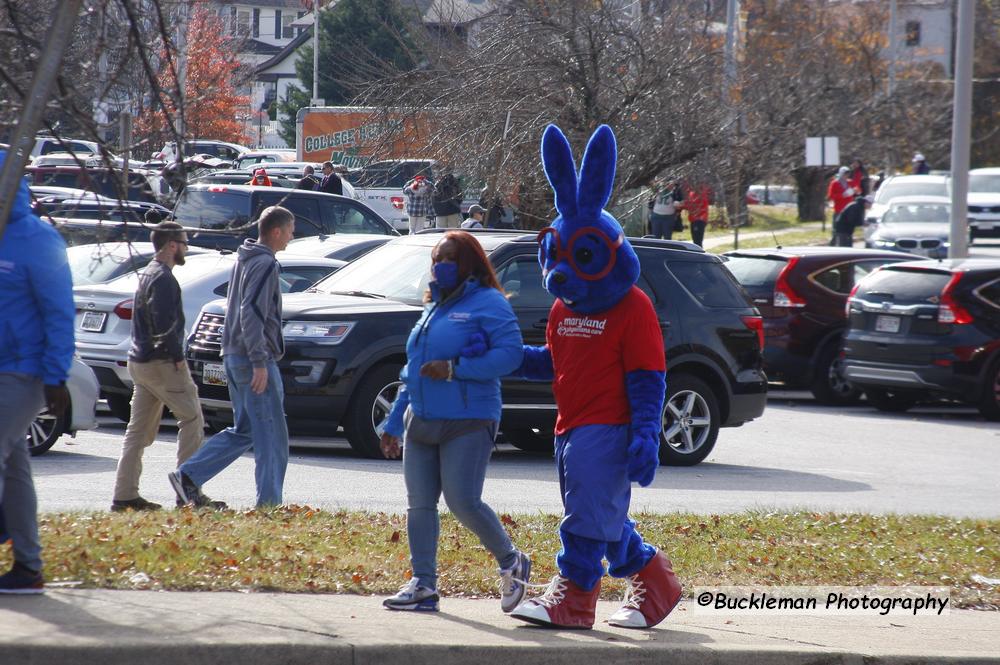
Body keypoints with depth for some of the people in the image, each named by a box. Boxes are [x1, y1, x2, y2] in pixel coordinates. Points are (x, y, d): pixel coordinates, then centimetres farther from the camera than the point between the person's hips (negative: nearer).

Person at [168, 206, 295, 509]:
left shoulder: (245, 260, 18)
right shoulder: (264, 264, -13)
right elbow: (251, 313, -22)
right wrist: (259, 362, -24)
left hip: (234, 356, 10)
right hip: (253, 359, -10)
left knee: (244, 431, 14)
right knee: (271, 435, -4)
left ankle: (188, 476, 7)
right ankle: (269, 503, -3)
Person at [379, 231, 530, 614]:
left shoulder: (488, 304, -5)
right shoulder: (434, 307, 20)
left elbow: (510, 354, -18)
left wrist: (455, 368, -21)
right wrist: (394, 424, 23)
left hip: (467, 423, -8)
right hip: (421, 424, 8)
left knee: (463, 501, -13)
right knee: (419, 504, 4)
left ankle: (511, 563, 7)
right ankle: (423, 585, 8)